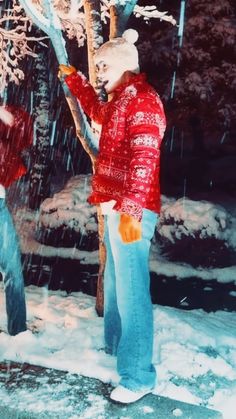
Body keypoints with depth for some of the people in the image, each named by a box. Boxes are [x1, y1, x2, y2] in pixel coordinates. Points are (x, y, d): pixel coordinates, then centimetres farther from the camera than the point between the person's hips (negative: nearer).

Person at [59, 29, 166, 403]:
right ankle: (115, 347, 39)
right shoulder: (121, 101, 19)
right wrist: (73, 79, 38)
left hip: (130, 212, -11)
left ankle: (139, 377, 1)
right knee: (115, 284, 21)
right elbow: (97, 111, 43)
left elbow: (144, 160, -25)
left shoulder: (141, 99, -13)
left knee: (130, 291, -8)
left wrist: (130, 211, -33)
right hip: (116, 208, 11)